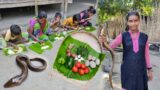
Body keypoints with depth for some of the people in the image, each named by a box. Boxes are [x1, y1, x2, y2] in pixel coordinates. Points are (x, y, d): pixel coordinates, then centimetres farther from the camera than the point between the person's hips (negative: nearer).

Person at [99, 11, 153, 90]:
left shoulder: (144, 37, 1)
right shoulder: (123, 36, -4)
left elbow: (146, 54, 7)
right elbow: (110, 46, -6)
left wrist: (149, 69, 10)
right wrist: (103, 43, -27)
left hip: (141, 70, 2)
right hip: (127, 70, -2)